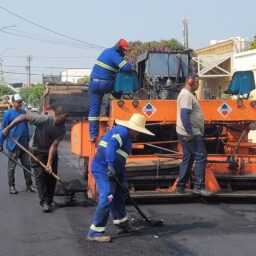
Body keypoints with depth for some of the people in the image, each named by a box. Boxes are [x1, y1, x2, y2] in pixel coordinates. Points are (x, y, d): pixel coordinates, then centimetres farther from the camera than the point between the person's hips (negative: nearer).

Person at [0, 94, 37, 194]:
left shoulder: (23, 112, 8)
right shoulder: (8, 113, -9)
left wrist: (28, 139, 19)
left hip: (24, 144, 6)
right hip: (13, 145, -6)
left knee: (27, 165, 8)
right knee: (12, 166, 4)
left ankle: (29, 185, 16)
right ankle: (11, 186, 14)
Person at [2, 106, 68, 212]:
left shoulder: (62, 129, -18)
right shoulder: (43, 120, -31)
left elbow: (54, 146, -19)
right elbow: (24, 117, -26)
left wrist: (49, 163, -26)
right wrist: (8, 128, -23)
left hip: (51, 152, 4)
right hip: (37, 150, -4)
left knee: (52, 175, 2)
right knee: (40, 175, -9)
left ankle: (50, 200, 15)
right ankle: (44, 202, -8)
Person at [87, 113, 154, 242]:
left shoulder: (127, 137, 22)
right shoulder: (122, 131, -10)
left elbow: (121, 162, 25)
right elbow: (111, 145, -29)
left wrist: (123, 181, 22)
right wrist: (110, 165, -37)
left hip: (110, 170, 11)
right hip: (103, 169, -11)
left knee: (119, 195, 21)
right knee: (107, 199, -15)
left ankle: (122, 224, 38)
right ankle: (94, 233, -12)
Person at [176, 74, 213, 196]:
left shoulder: (188, 94, 18)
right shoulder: (186, 94, -15)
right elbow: (184, 114, -24)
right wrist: (190, 133, -27)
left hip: (190, 133, 11)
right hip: (191, 133, -11)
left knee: (188, 158, 13)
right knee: (201, 156, -10)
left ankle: (181, 186, 16)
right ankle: (199, 187, -9)